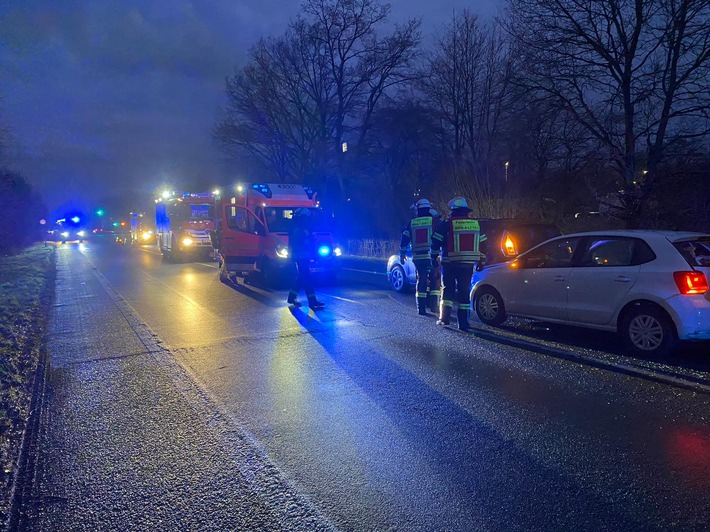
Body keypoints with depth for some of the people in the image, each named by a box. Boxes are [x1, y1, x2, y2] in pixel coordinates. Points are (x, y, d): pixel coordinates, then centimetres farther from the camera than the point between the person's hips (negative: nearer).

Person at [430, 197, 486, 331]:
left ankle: (444, 318, 2)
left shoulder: (446, 224, -3)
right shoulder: (475, 224, 10)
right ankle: (463, 323, 5)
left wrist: (434, 257, 8)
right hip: (468, 264, 3)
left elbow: (436, 242, -4)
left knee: (448, 290, 10)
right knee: (464, 292, 7)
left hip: (450, 264, -2)